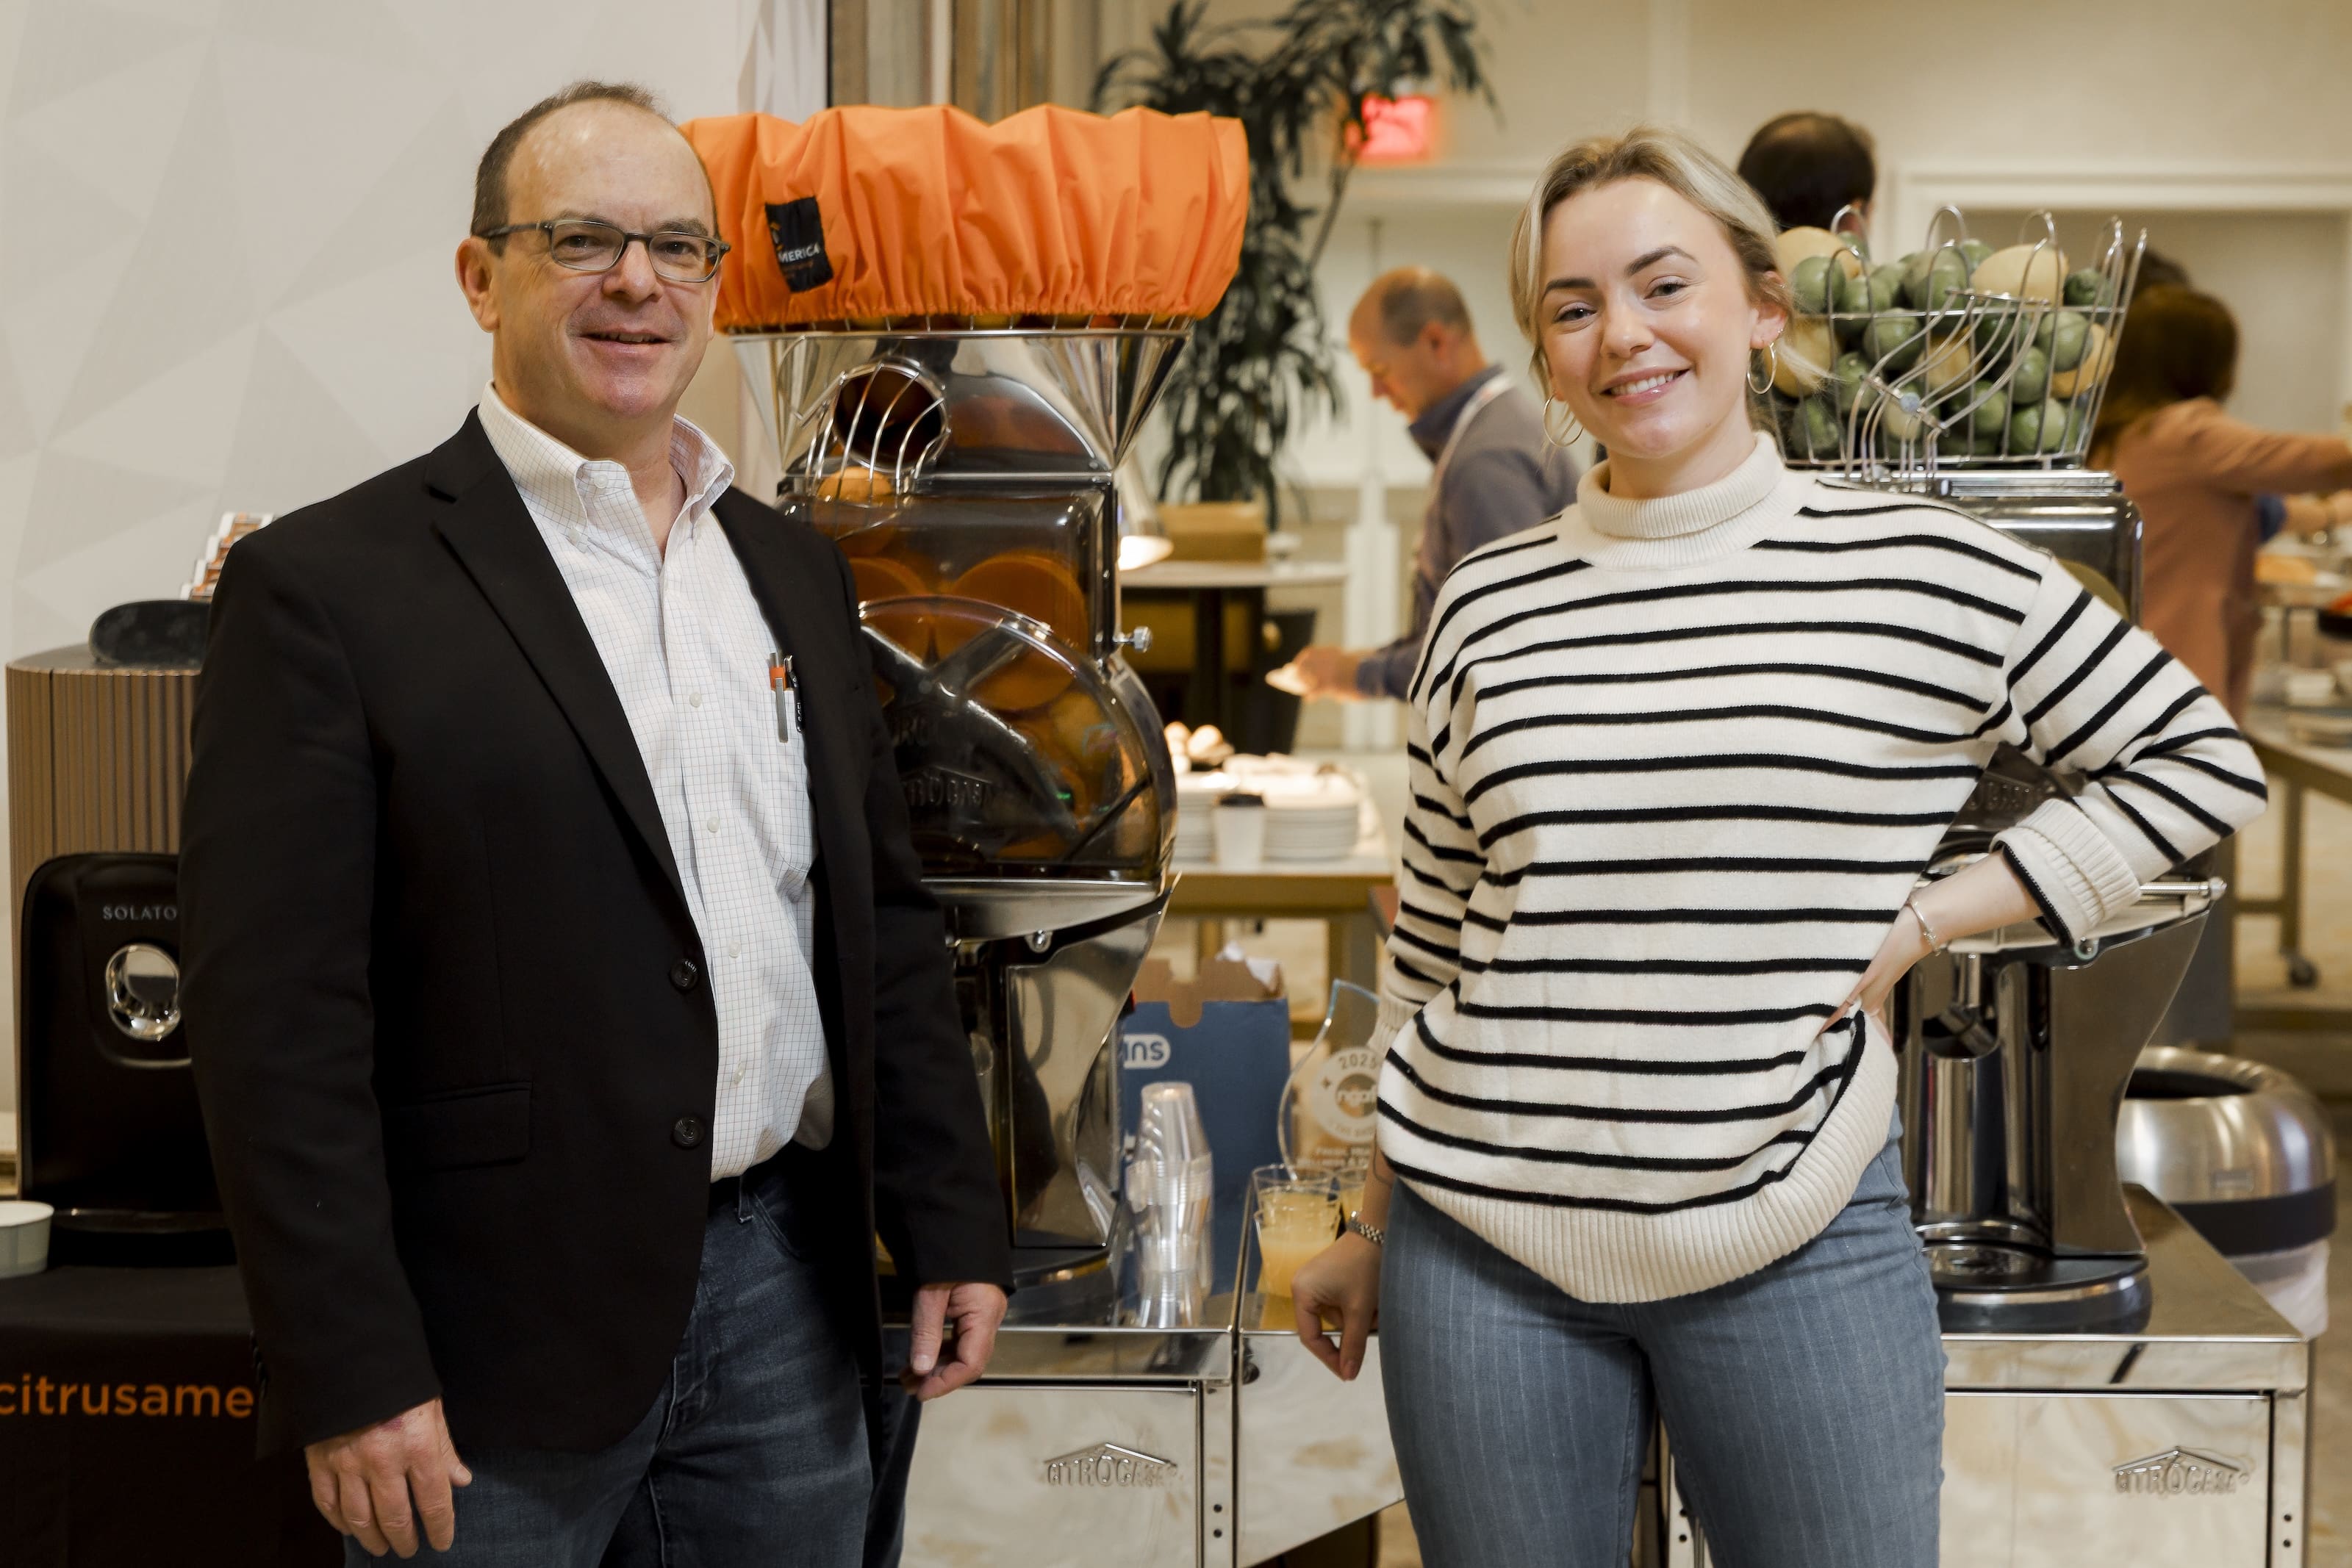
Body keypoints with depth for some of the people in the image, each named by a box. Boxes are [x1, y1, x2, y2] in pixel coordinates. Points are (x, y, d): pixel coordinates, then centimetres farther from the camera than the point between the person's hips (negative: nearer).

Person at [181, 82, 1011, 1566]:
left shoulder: (793, 569, 12)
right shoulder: (327, 587, -8)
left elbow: (886, 923, 16)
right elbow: (278, 1023, -12)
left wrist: (953, 1223, 10)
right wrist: (350, 1379, -16)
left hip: (784, 1286, 6)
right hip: (502, 1332, -5)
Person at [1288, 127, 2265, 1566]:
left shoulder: (1921, 574, -2)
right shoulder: (1490, 606, 5)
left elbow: (2204, 761, 5)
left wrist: (1931, 919, -3)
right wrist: (1374, 1229, 17)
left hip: (1796, 1249, -2)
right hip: (1483, 1239, 2)